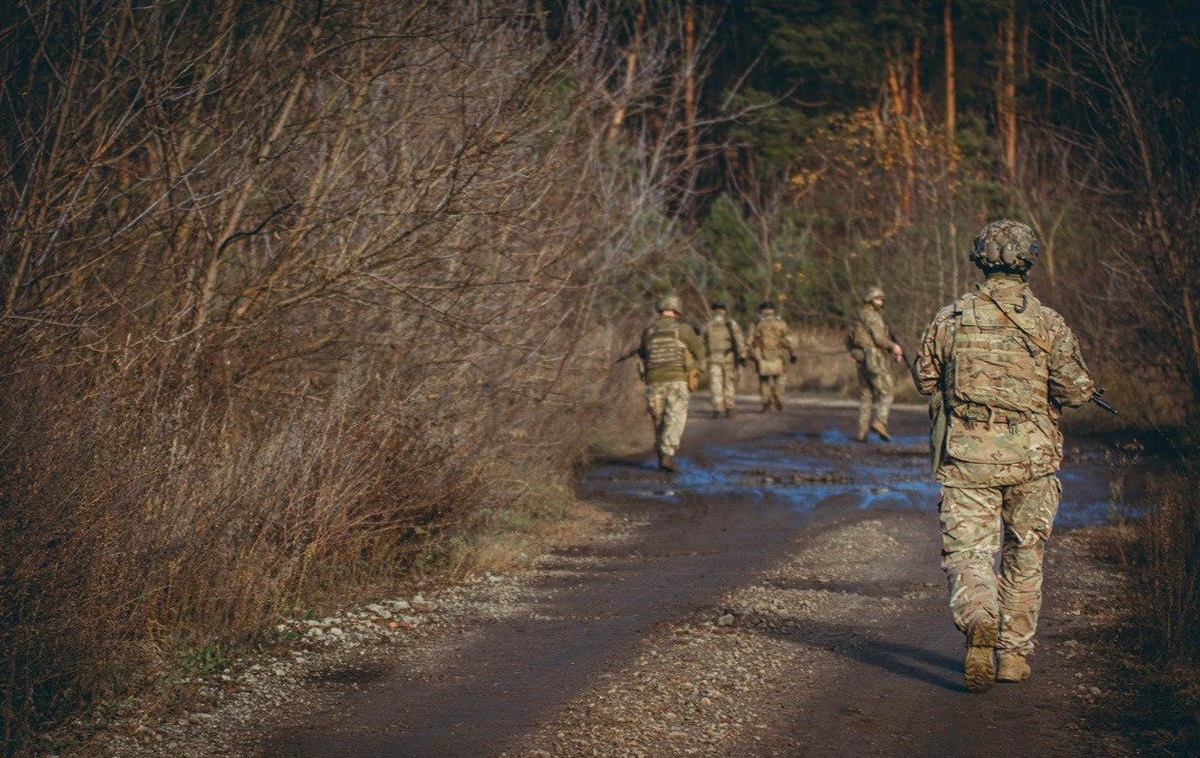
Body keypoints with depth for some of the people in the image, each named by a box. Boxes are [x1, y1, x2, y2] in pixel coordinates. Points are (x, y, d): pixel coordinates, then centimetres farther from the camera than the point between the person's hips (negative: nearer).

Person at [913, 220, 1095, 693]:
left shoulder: (950, 319, 0)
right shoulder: (1049, 324, -4)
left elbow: (925, 379, 11)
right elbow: (1076, 390, -7)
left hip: (967, 456, 0)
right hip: (1032, 458, 0)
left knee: (966, 551, -1)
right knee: (1024, 556, 15)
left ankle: (978, 618, -31)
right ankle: (1014, 652, 20)